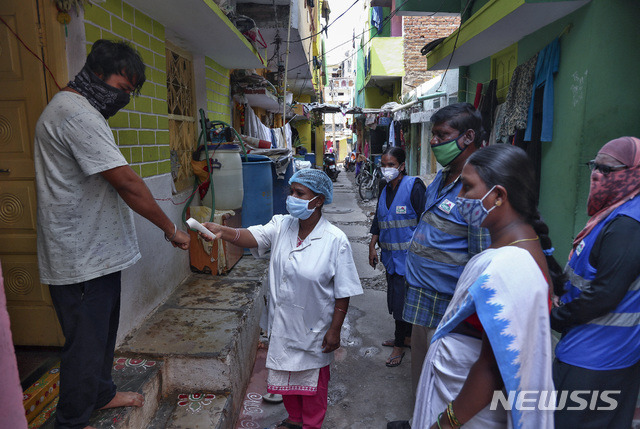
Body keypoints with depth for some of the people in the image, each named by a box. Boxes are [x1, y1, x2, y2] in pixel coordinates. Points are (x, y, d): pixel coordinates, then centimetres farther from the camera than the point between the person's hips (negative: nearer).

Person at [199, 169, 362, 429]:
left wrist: (334, 330, -13)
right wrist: (223, 231, -42)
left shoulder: (335, 241, -20)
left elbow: (343, 293, -16)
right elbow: (252, 237, -23)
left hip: (313, 328, -5)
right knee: (285, 373, 25)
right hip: (282, 322, 5)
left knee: (312, 379, 18)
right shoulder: (280, 225, -7)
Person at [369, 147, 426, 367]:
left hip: (407, 255, -7)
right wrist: (372, 247, 13)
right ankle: (406, 337, 35)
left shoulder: (414, 186, -12)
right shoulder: (386, 190, 10)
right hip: (390, 254, 7)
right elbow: (378, 221, 17)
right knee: (395, 297, 17)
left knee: (403, 299, 0)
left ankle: (400, 345, 17)